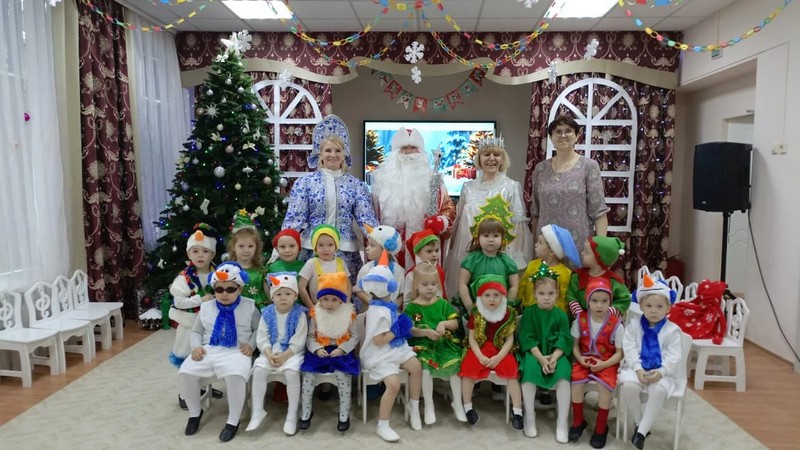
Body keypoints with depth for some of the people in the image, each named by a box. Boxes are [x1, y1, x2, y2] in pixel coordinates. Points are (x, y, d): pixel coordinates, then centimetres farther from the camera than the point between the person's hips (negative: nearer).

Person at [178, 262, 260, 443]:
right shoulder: (206, 307, 14)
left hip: (236, 352, -3)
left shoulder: (249, 306, 5)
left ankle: (233, 420, -12)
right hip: (208, 350, 4)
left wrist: (251, 344, -7)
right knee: (185, 372, -22)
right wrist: (196, 347, -1)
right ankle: (195, 412, 8)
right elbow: (196, 332, 19)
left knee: (236, 376, -36)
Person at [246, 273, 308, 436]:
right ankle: (257, 411, -4)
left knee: (292, 372, -29)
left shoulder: (299, 314, -10)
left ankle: (292, 415, -13)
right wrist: (269, 355, -17)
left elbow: (298, 342, -12)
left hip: (292, 353, -4)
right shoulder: (267, 313, 1)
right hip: (270, 352, 4)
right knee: (258, 370, -20)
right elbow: (262, 338, -1)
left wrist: (283, 356, -21)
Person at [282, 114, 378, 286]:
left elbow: (366, 218, 0)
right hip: (313, 249, -1)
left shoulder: (356, 185, 6)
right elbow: (294, 218, -1)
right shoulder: (305, 182, 3)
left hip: (345, 251, 1)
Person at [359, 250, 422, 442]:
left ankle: (413, 406, 16)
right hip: (380, 355, -9)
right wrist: (398, 330, -18)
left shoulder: (387, 305, 5)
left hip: (395, 348, 9)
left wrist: (402, 326, 4)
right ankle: (382, 426, -3)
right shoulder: (379, 311, -24)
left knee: (416, 366, -5)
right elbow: (378, 340, -24)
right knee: (394, 384, -21)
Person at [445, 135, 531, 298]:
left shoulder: (511, 186, -1)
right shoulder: (468, 187, 9)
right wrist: (452, 251, 14)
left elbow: (518, 225, -3)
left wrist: (516, 259, -8)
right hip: (468, 252, 3)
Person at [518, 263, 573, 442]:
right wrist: (540, 358, -19)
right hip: (534, 353, -1)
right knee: (529, 370, -31)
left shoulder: (561, 315, 4)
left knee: (564, 375, -29)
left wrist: (554, 358, -21)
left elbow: (564, 340, -4)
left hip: (556, 353, 1)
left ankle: (562, 421, -14)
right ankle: (529, 416, -12)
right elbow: (527, 339, -6)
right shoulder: (528, 312, 1)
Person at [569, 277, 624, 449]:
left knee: (604, 386, -26)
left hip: (607, 363, -2)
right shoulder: (581, 319, -4)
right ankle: (578, 421, 2)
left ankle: (601, 428, -2)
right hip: (584, 360, 2)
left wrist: (604, 364, -19)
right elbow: (574, 344, 5)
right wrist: (580, 358, -14)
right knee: (576, 380, -23)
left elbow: (619, 353, -6)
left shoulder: (616, 324, -10)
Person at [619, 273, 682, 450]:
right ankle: (639, 423, -4)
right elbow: (629, 349, -2)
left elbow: (674, 357, -6)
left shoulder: (672, 330, -1)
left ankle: (642, 431, -22)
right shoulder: (634, 325, 3)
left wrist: (661, 372, -22)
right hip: (637, 369, 2)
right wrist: (638, 368, -17)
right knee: (628, 385, -30)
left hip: (661, 372, -1)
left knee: (658, 390, -34)